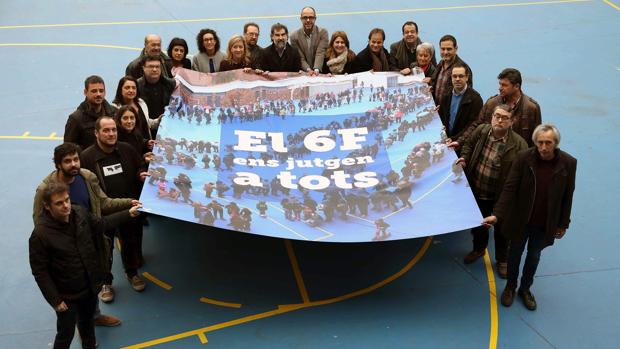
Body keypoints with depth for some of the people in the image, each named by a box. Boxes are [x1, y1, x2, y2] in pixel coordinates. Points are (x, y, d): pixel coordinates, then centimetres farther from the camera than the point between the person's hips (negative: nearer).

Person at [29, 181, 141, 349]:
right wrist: (55, 300, -17)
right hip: (66, 295, -5)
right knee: (66, 334, 11)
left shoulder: (80, 213, -11)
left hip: (90, 287, 6)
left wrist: (128, 213, 10)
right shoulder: (40, 235, -27)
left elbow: (101, 224, 11)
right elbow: (40, 272, -20)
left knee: (87, 322, 29)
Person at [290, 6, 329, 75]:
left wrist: (316, 70, -27)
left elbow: (320, 53, -12)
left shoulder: (323, 32, -2)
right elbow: (300, 58, -3)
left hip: (320, 71, -1)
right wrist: (308, 70, -20)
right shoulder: (294, 36, 1)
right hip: (303, 73, 1)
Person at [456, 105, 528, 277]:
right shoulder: (481, 130, -9)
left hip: (501, 195, -4)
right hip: (477, 190, 4)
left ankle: (502, 260, 39)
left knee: (501, 229, 16)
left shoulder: (519, 144, -22)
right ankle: (478, 249, 54)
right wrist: (464, 157, -6)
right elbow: (469, 145, 12)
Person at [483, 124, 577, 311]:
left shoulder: (568, 163, -15)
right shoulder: (523, 158, -19)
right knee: (515, 253, 19)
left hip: (545, 224, 1)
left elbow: (567, 196, -5)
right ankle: (510, 286, 41)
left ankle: (525, 289, 42)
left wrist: (563, 224, 1)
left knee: (534, 255, 20)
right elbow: (509, 188, -17)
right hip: (520, 219, -1)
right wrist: (497, 215, -24)